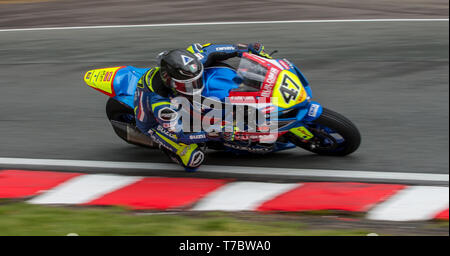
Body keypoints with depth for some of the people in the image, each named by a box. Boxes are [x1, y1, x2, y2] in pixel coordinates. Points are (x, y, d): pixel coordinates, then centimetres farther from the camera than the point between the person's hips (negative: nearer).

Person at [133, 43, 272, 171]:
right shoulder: (157, 102, -45)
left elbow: (207, 50, -12)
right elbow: (180, 134, -35)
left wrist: (249, 48, -12)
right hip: (155, 122, -6)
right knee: (194, 160, -24)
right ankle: (165, 145, 6)